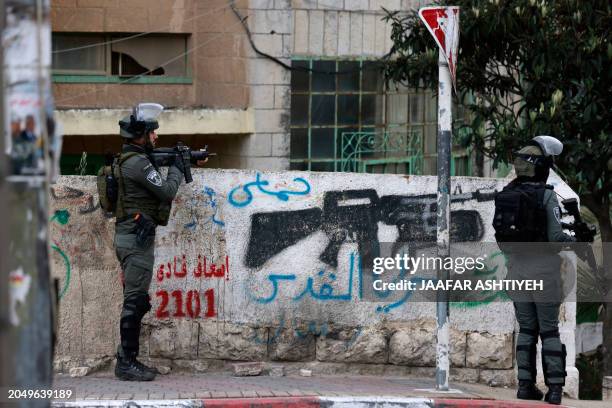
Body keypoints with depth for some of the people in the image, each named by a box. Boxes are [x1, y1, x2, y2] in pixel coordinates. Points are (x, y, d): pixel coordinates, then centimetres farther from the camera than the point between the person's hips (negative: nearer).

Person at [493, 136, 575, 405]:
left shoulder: (505, 194, 4)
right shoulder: (547, 195, -12)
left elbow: (502, 236, 8)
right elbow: (555, 236, -15)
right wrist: (572, 240, 5)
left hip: (516, 267, 4)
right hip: (544, 267, -4)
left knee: (526, 329, 14)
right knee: (549, 330, 4)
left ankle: (526, 385, 9)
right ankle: (555, 389, 0)